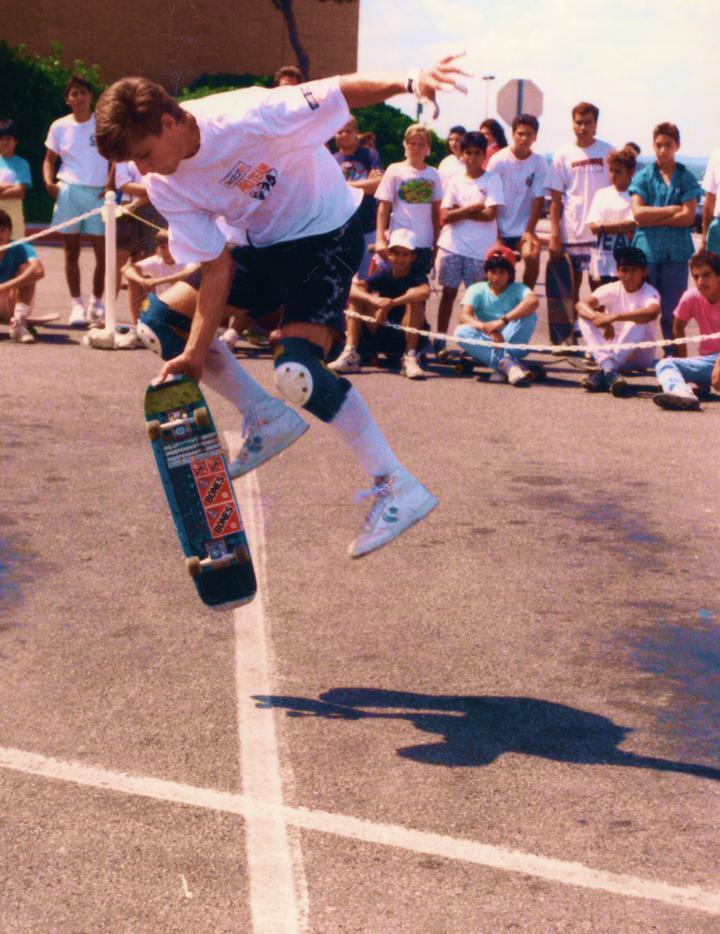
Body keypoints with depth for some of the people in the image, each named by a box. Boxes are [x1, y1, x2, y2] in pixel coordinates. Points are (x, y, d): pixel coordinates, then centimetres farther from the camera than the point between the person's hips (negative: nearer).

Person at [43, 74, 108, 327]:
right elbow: (49, 159, 13)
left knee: (103, 253, -2)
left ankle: (96, 303, 13)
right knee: (71, 252, 3)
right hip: (68, 192, 1)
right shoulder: (59, 127, 7)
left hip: (97, 193, -1)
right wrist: (49, 182, -4)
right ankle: (76, 304, 9)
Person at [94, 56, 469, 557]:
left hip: (326, 233, -7)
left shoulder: (244, 117, -28)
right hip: (264, 247, 7)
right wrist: (195, 355, -14)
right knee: (164, 321, -2)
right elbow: (217, 268, -7)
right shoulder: (164, 186, -9)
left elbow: (339, 92, -24)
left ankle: (399, 489, -15)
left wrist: (409, 82, -40)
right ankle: (268, 418, 13)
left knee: (295, 369, -25)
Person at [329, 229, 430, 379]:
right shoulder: (383, 275, 1)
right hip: (380, 336, 3)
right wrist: (374, 300, -35)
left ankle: (410, 358, -31)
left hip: (408, 336, -3)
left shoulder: (417, 277, -7)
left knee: (414, 301, -27)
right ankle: (350, 355, -21)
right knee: (357, 296, -11)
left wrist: (392, 303, -39)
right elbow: (351, 289, -16)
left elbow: (425, 292, -34)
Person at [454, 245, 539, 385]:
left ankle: (501, 365, -30)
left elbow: (533, 301, -30)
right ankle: (507, 363, -40)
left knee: (529, 314, -24)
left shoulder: (517, 289, -5)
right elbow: (464, 316, -18)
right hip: (486, 346, 1)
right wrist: (486, 328, -39)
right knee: (461, 331, -28)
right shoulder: (477, 290, -2)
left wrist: (502, 321, -40)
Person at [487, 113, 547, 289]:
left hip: (524, 229, 0)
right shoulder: (498, 160, -7)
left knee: (533, 257, -23)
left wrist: (529, 230, -14)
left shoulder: (539, 163, -3)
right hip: (499, 229, 0)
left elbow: (538, 199, -4)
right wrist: (495, 236, -11)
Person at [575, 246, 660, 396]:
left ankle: (602, 374, -38)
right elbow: (581, 305, -17)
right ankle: (609, 369, -38)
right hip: (612, 351, 3)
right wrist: (598, 317, -39)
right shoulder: (612, 289, -2)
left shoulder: (650, 293, -12)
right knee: (585, 317, -17)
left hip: (640, 356, -3)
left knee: (639, 323, -32)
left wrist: (614, 317, -45)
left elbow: (652, 313, -38)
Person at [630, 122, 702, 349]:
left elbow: (688, 217, -5)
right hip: (646, 249, 1)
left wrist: (652, 218, -7)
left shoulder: (686, 178, 5)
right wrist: (671, 210, -6)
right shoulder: (643, 177, 7)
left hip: (676, 252, -1)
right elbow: (638, 213, -5)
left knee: (672, 310, 0)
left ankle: (673, 354, 6)